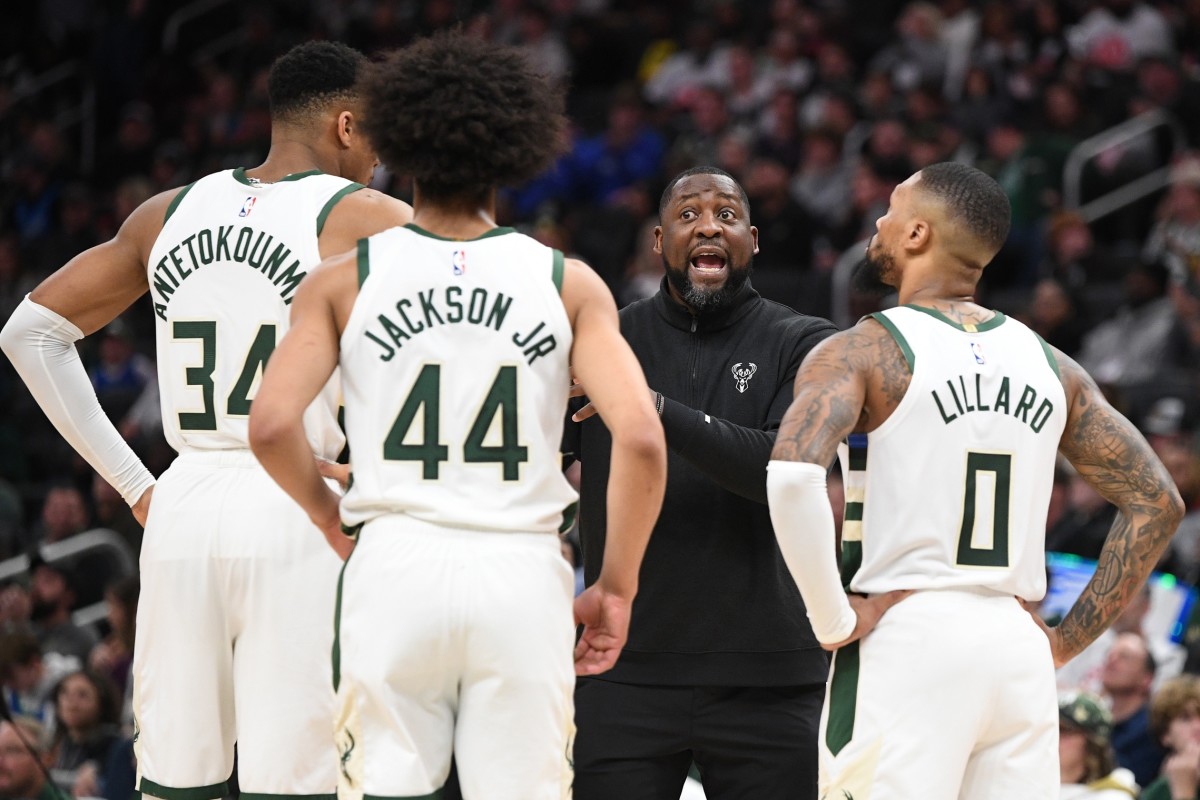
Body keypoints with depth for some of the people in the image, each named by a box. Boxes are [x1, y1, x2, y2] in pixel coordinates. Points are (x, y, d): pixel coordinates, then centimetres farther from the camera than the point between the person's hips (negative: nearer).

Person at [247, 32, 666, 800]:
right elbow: (642, 439, -7)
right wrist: (616, 586, 3)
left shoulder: (344, 280, 4)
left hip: (396, 565, 0)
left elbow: (271, 426, -6)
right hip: (523, 574, 0)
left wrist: (334, 522, 12)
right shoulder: (568, 283, 4)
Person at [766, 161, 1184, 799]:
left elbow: (792, 476, -21)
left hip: (905, 642, -5)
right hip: (1018, 651, 5)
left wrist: (833, 621, -11)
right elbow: (1157, 503, 14)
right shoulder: (1049, 365, 14)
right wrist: (1067, 640, 13)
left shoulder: (860, 352, -3)